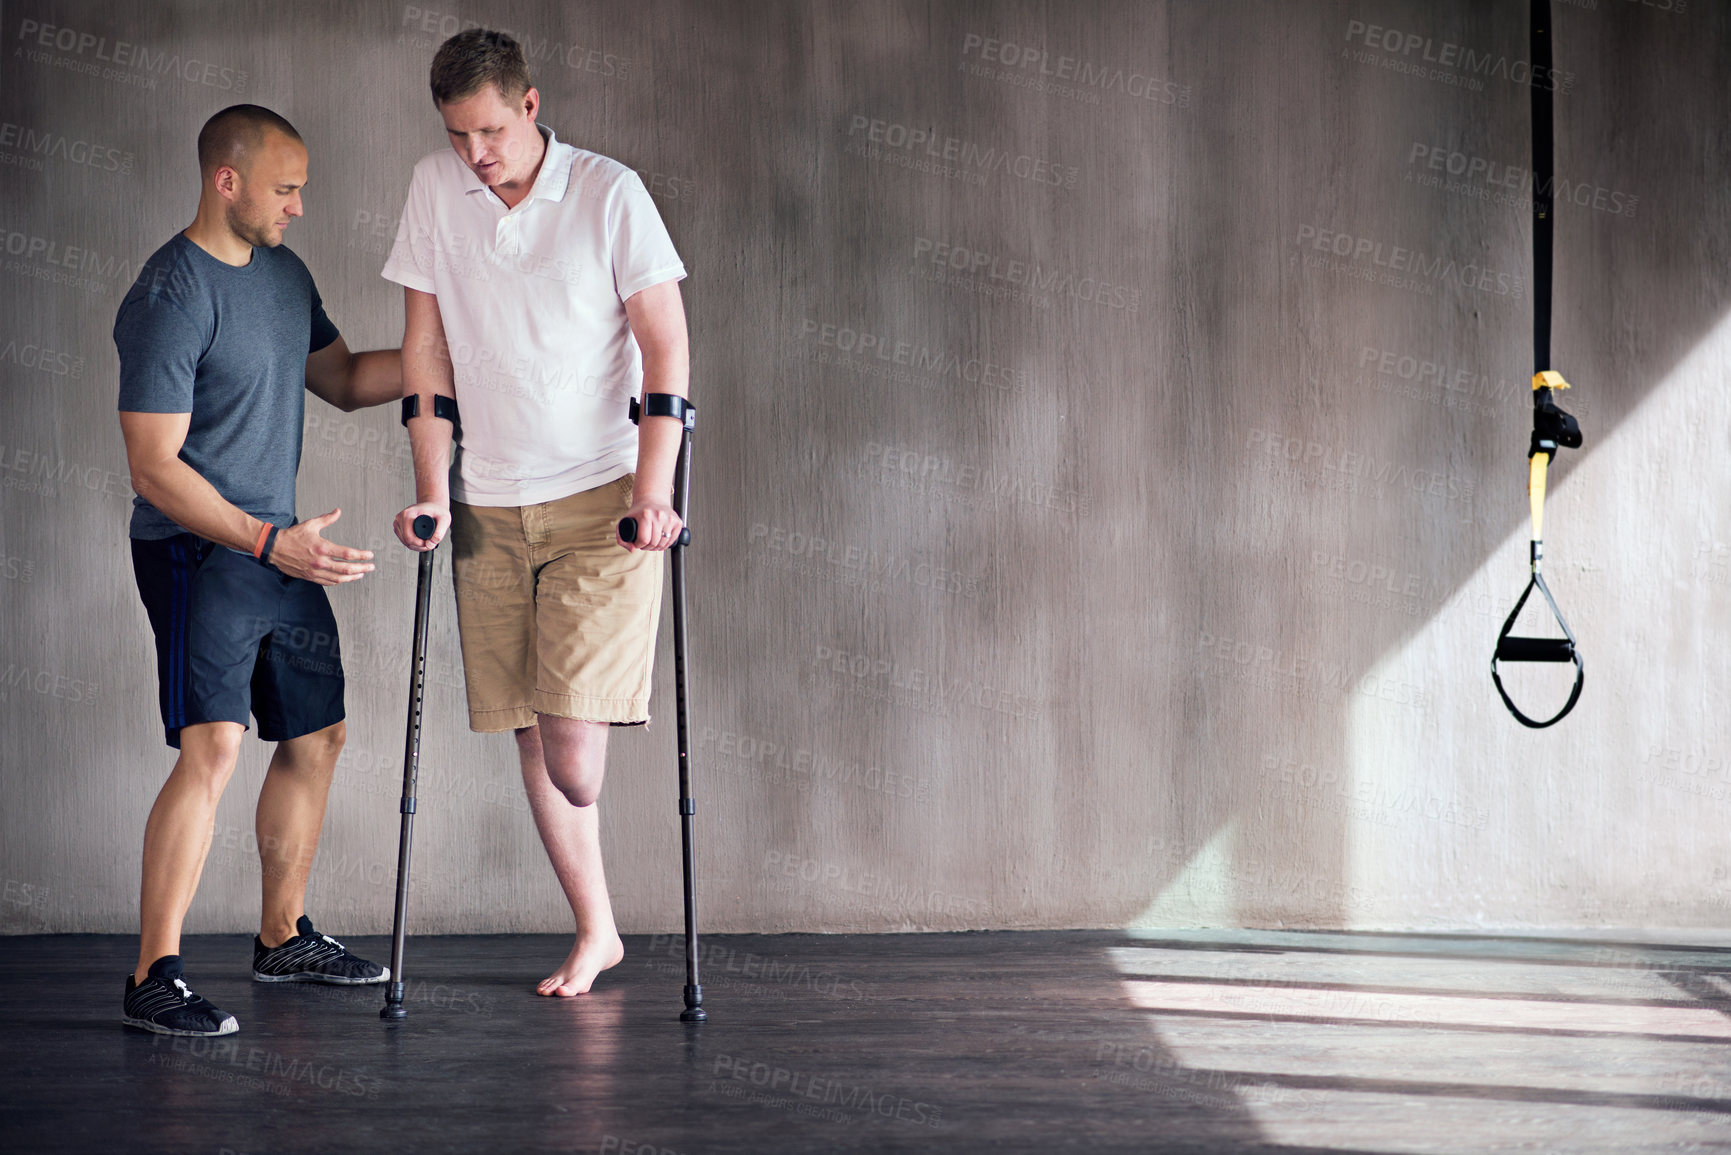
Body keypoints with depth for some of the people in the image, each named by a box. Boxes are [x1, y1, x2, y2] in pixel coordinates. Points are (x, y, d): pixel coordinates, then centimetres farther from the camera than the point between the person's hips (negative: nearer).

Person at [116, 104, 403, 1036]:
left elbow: (341, 381, 24)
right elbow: (154, 469, -20)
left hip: (281, 549, 9)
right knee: (213, 747, -20)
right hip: (196, 550, -9)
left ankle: (285, 938, 30)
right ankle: (153, 978, -17)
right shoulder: (169, 297, -17)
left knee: (315, 737, 14)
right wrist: (271, 543, -27)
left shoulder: (284, 274, 10)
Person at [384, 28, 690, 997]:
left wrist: (653, 488, -15)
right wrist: (433, 489, 0)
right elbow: (426, 347, 6)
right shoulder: (435, 189, 3)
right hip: (489, 506, 4)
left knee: (572, 736, -17)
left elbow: (666, 345, -7)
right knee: (530, 734, 7)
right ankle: (596, 932, 19)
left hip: (600, 497, -3)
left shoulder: (609, 193, -7)